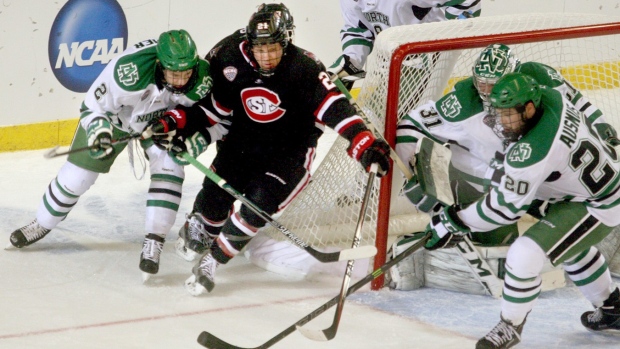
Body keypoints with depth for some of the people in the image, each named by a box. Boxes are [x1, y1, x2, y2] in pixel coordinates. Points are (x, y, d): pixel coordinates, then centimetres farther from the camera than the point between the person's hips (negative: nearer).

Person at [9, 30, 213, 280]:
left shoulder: (202, 77, -33)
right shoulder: (130, 69, -43)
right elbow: (94, 104, -27)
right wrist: (98, 128, -44)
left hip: (161, 120, 2)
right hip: (114, 115, -2)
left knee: (170, 168, -22)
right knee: (76, 175, 5)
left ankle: (153, 244, -13)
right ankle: (42, 224, 31)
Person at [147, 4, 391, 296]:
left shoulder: (303, 69, -26)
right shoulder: (231, 58, -14)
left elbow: (334, 108, -35)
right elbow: (213, 103, 2)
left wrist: (366, 145, -47)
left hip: (290, 150, -3)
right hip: (242, 140, 4)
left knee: (260, 201, -21)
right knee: (215, 193, -3)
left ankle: (212, 261, -5)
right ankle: (198, 233, 34)